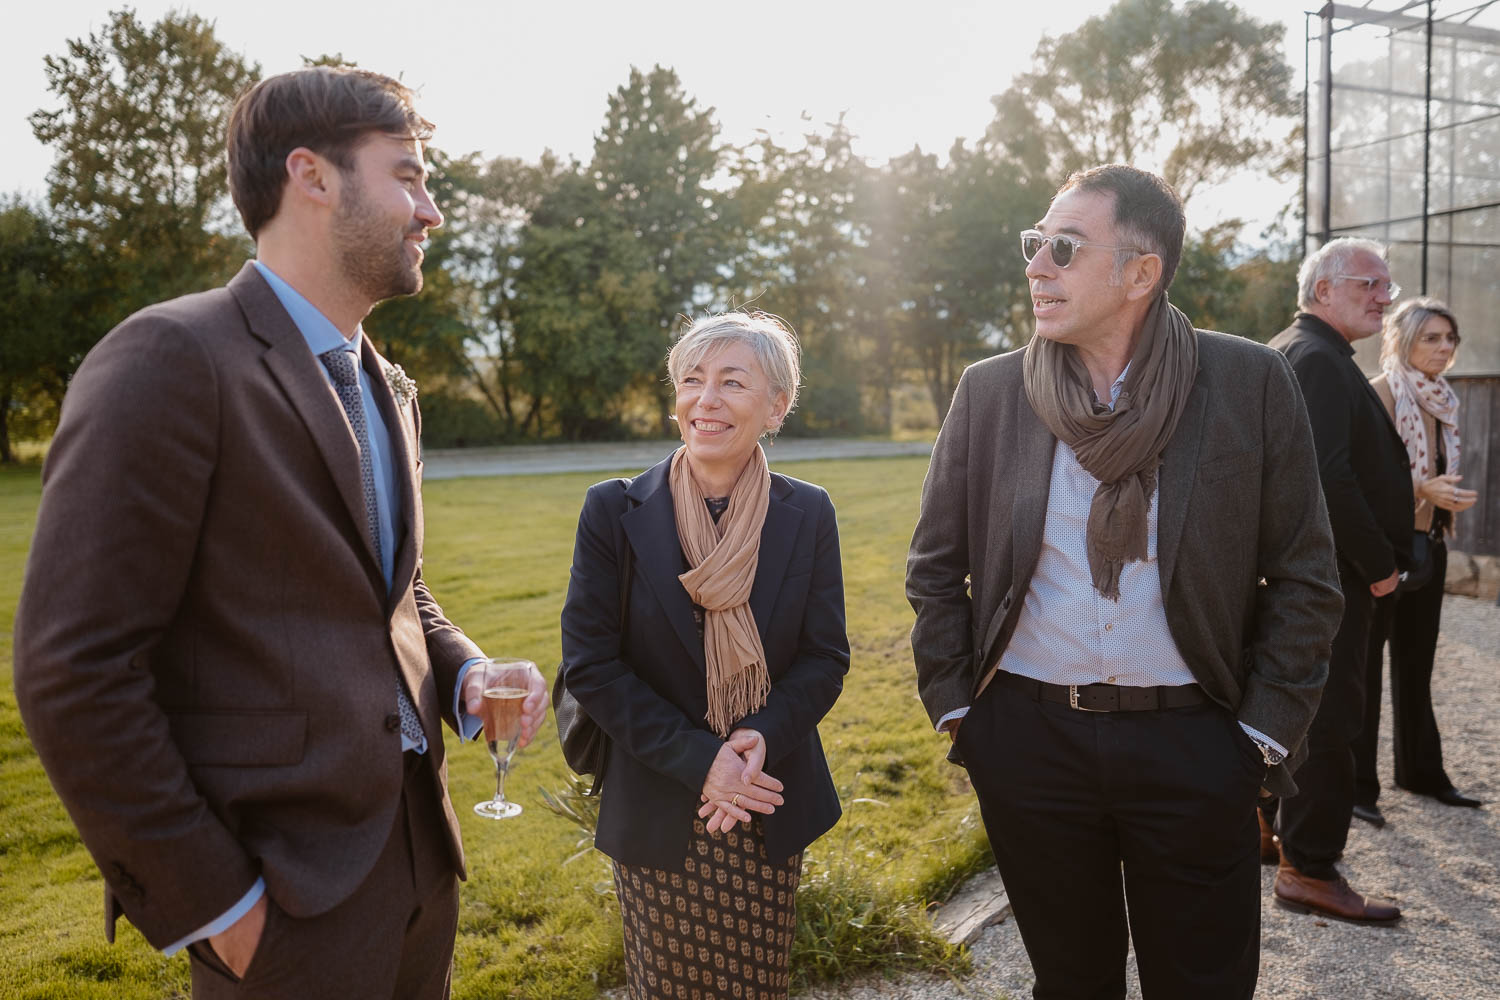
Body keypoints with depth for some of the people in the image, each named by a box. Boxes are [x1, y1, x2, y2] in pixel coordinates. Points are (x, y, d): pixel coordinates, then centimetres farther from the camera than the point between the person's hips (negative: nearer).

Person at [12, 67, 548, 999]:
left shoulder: (388, 390, 11)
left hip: (418, 844, 8)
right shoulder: (171, 357, -15)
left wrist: (465, 675, -1)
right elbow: (75, 672, -18)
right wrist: (211, 904, -14)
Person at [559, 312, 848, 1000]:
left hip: (771, 811, 2)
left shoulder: (807, 515, -2)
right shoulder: (615, 511, -7)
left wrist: (764, 737, -18)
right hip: (657, 810, -1)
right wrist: (697, 760, -17)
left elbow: (825, 658, 0)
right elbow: (590, 665, -9)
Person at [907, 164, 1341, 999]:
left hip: (1195, 744, -1)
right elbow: (936, 567, 5)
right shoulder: (989, 391, -1)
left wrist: (1267, 731, -5)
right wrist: (953, 706, 1)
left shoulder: (1252, 382, -5)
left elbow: (1303, 576, -1)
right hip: (1028, 737, 1)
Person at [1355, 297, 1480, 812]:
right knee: (1363, 667, -1)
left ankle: (1422, 772, 28)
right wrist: (1422, 489, -24)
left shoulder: (1442, 401, 12)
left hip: (1428, 547, 8)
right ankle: (1357, 785, 7)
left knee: (1416, 665, 16)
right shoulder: (1380, 393, -11)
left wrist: (1450, 497, 7)